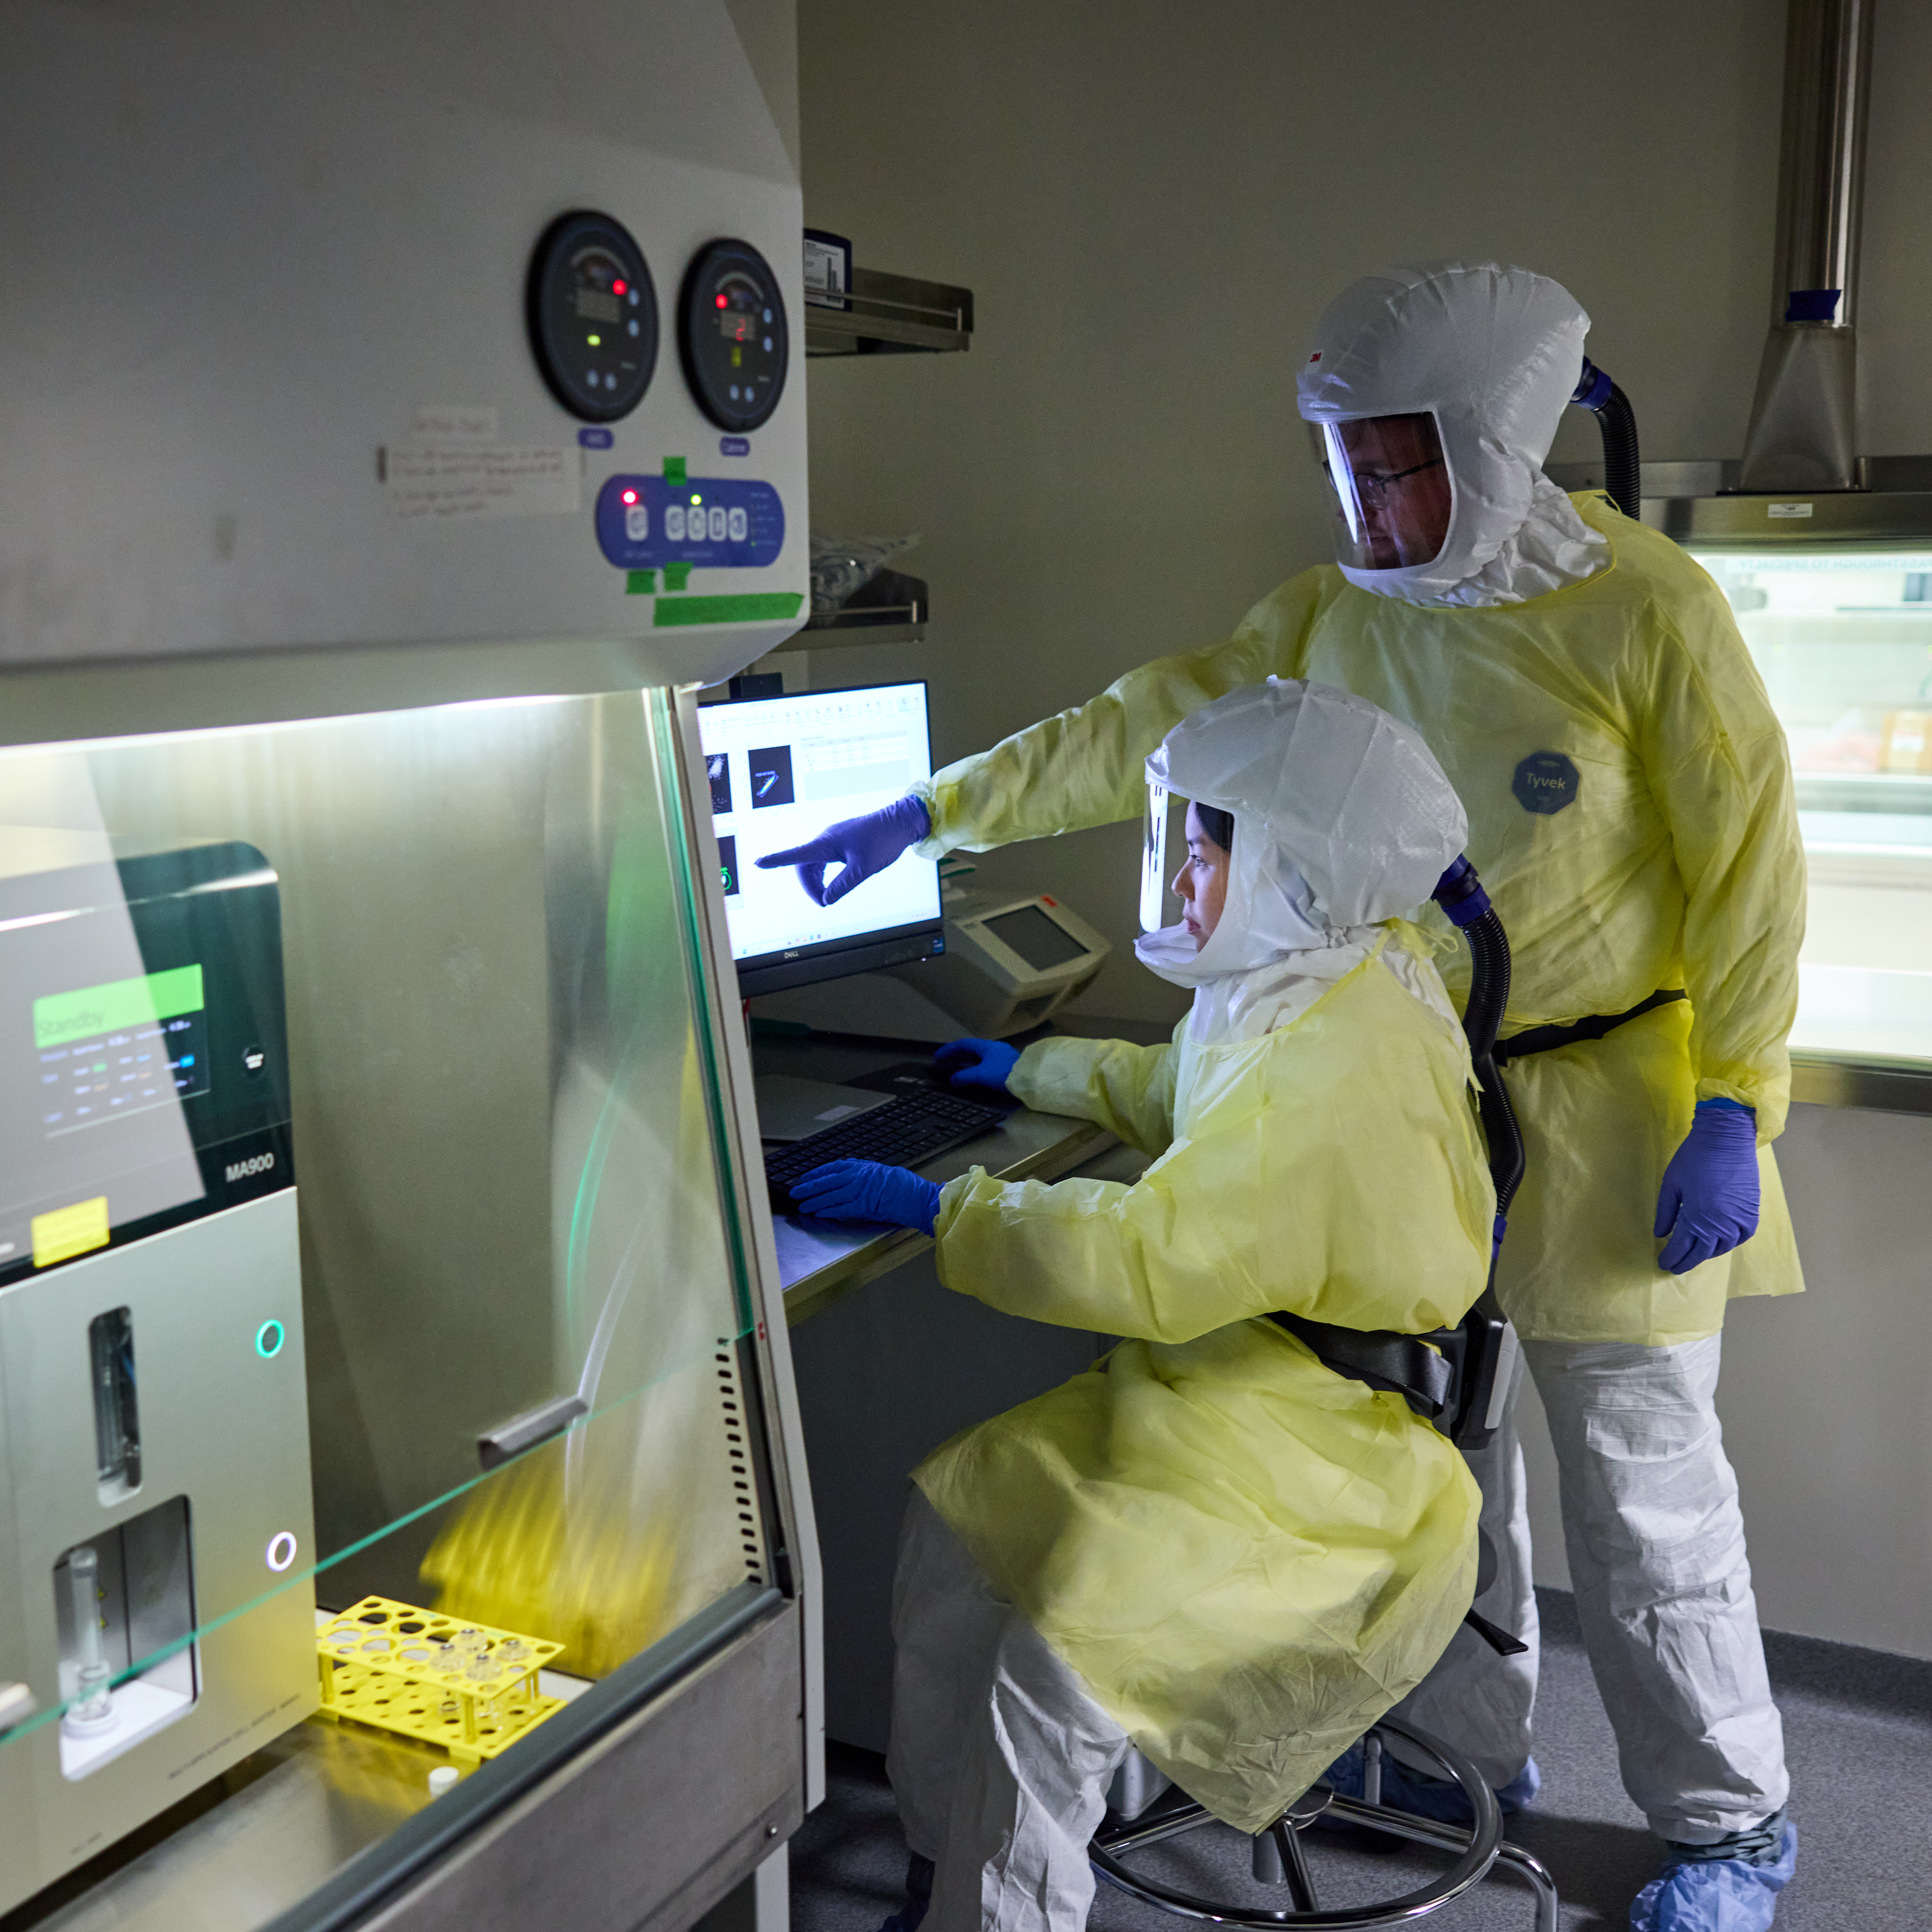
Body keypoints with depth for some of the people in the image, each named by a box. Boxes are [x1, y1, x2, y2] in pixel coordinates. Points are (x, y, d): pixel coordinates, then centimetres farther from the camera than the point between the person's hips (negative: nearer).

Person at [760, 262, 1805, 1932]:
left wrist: (1733, 1111, -14)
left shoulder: (1643, 608, -12)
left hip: (1603, 1110, -5)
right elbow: (1138, 734, 5)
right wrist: (932, 812, 2)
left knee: (1643, 1481, 3)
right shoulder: (1329, 617, 3)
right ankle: (1474, 1752, 36)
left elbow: (1748, 867, -11)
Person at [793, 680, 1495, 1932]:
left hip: (1325, 1448, -10)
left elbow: (1150, 1256, -31)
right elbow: (1185, 1093, 30)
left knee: (1061, 1633, -24)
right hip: (1229, 1380, 10)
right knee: (960, 1509, 1)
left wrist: (936, 1207, -24)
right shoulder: (1316, 990, 8)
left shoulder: (1338, 1065, -27)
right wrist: (1034, 1071, 33)